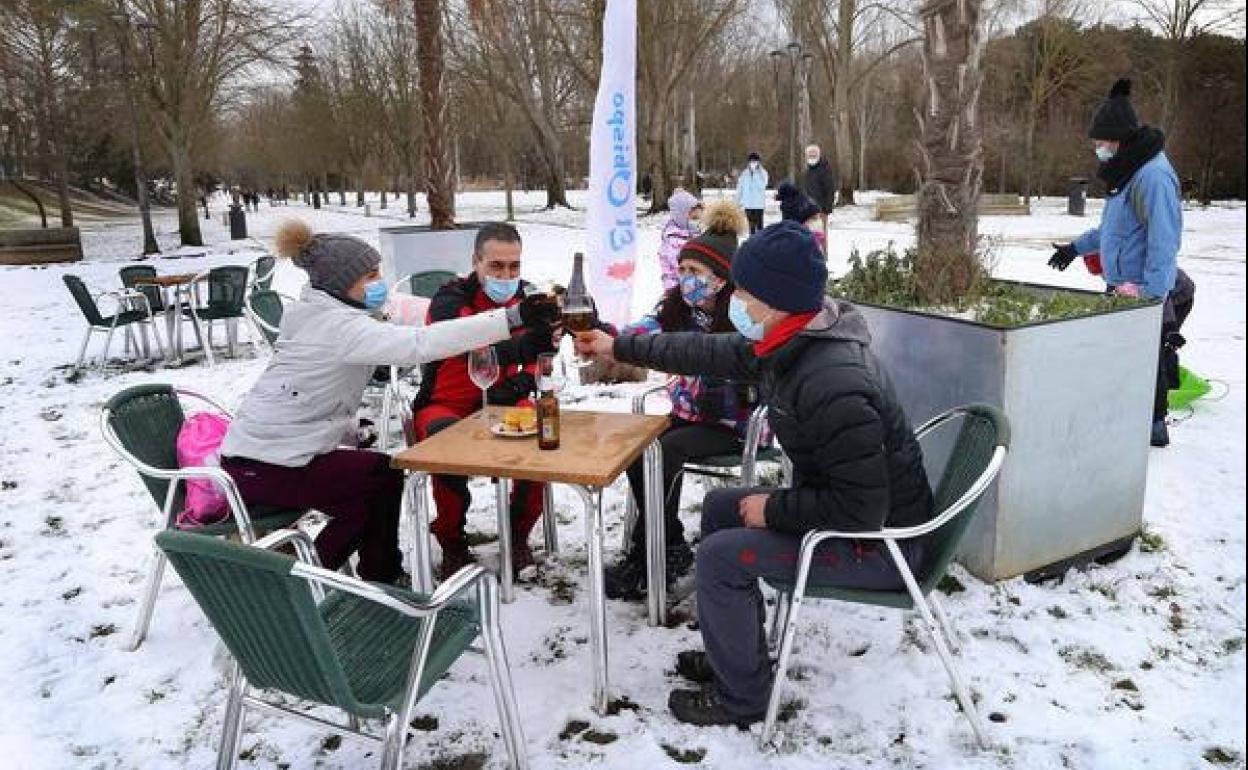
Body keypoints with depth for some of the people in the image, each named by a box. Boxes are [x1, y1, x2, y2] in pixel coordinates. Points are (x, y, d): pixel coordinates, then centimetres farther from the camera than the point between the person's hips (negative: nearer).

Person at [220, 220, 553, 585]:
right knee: (385, 476, 0)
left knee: (378, 474, 12)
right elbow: (420, 344, -35)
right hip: (266, 469, -9)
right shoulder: (338, 325, -23)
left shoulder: (316, 314, 9)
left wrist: (350, 429, 4)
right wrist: (512, 318, -39)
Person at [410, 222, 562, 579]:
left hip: (500, 402, 4)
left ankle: (519, 534, -2)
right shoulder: (449, 301, -18)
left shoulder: (527, 298, -2)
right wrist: (524, 344, -58)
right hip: (445, 405, -3)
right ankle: (452, 544, -8)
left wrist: (521, 383, -24)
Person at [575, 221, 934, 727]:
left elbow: (862, 509, -32)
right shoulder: (788, 344, -3)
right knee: (718, 507, 15)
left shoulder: (831, 384, -34)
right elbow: (707, 353, 10)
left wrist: (774, 509, -18)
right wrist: (620, 347, 17)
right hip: (840, 505, 10)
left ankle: (740, 696, 9)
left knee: (720, 556, -13)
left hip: (882, 542, -10)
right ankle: (735, 651, 29)